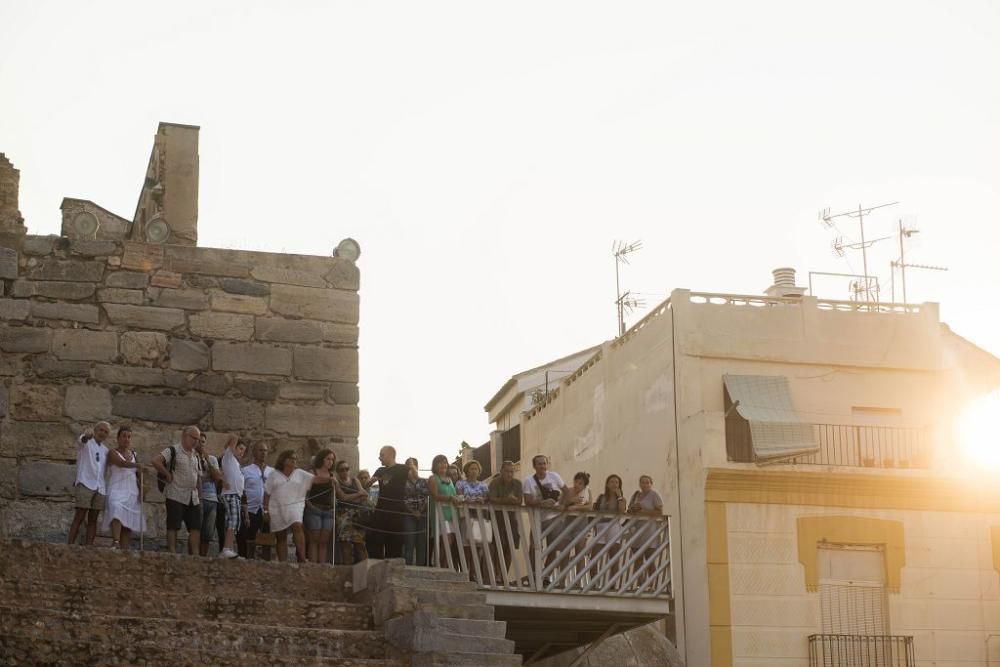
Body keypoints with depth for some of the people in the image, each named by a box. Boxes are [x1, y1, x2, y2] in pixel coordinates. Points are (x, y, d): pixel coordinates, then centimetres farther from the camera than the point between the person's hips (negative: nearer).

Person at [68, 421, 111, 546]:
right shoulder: (86, 442, 3)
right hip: (85, 484, -6)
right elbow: (81, 440, -22)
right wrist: (87, 436, -44)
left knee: (93, 520, 1)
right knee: (79, 517, -11)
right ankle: (70, 545, -13)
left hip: (100, 487, 6)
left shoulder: (105, 450, 21)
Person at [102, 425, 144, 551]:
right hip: (117, 491, -6)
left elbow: (138, 476, 17)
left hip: (132, 493, 6)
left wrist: (141, 491, 1)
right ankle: (115, 543, -47)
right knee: (117, 511, -32)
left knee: (127, 525, -1)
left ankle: (124, 550, -4)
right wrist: (137, 465, -38)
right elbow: (121, 463, -20)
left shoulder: (133, 455, 18)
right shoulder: (113, 453, 1)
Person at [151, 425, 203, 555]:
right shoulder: (173, 451, -4)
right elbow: (156, 461, -18)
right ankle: (172, 554, -7)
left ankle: (195, 555, -1)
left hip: (193, 497, 7)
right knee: (173, 527, -6)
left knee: (195, 528, 0)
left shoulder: (196, 456, 18)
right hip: (176, 495, -7)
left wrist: (197, 486, 12)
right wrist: (168, 475, -13)